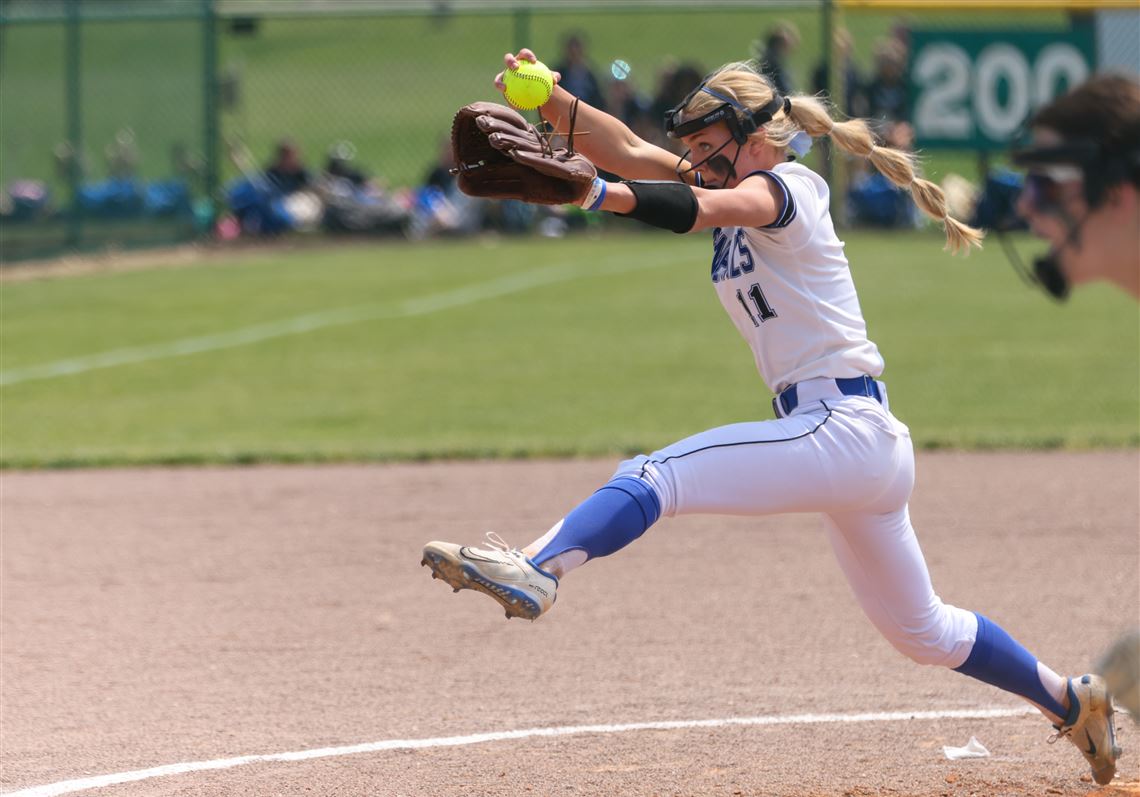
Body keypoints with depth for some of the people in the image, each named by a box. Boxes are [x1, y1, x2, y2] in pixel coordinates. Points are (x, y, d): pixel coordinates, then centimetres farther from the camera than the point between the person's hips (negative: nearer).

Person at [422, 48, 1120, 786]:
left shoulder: (785, 191, -8)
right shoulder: (742, 190, 16)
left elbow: (703, 209, -30)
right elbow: (633, 152, 5)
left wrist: (598, 195, -47)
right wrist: (548, 101, -11)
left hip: (841, 431, -10)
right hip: (870, 446, 10)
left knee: (658, 476, -23)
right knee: (922, 631, 21)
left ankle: (538, 571, -44)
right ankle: (1070, 699, 31)